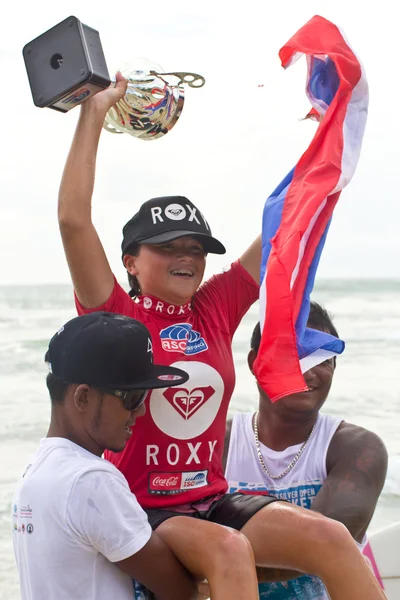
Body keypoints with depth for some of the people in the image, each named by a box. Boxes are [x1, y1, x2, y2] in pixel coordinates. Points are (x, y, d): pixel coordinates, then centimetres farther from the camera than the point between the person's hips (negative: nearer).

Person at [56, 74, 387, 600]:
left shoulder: (216, 309, 7)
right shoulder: (116, 316, -5)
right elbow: (73, 219, -18)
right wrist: (93, 113, -15)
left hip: (214, 502, 5)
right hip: (142, 510, -4)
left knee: (330, 537, -19)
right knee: (224, 549, -34)